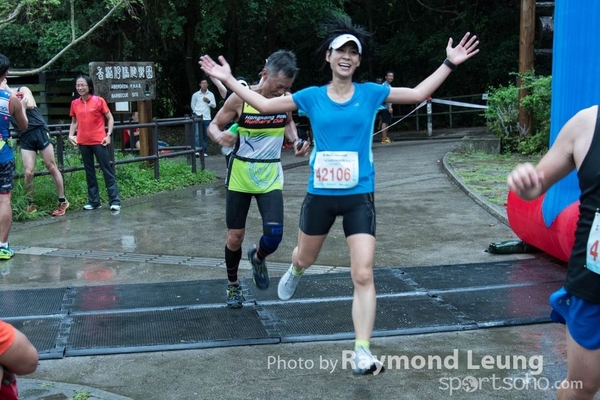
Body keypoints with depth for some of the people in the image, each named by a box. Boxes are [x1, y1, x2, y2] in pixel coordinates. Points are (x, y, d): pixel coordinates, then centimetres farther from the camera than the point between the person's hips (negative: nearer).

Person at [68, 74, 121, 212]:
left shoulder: (99, 100, -5)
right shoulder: (75, 103, 6)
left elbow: (110, 118, 0)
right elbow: (74, 122, 17)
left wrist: (108, 135, -10)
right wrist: (71, 135, 2)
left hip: (99, 141, -4)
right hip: (83, 142, 4)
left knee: (107, 170, -2)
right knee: (89, 172, 10)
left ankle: (115, 201, -1)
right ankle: (94, 201, 17)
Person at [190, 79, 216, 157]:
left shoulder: (210, 94, 7)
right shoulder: (195, 95, 3)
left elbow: (214, 105, 5)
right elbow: (193, 105, 13)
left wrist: (208, 101, -11)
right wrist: (197, 112, 7)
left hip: (207, 118, 2)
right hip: (198, 117, -2)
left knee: (206, 135, 4)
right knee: (197, 134, -12)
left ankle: (204, 151, 11)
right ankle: (197, 150, -20)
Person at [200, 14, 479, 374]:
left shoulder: (371, 93, -1)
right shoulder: (311, 96, 0)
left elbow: (418, 93, 3)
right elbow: (264, 105, 7)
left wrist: (449, 64, -2)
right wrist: (229, 80, 5)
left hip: (359, 196, -1)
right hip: (320, 194, 1)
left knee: (364, 275, -11)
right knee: (306, 258, 24)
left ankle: (362, 351, -5)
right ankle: (295, 272, 63)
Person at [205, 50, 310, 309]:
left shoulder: (286, 100, -6)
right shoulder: (240, 98, -16)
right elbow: (213, 125, -6)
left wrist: (296, 141, -6)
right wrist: (220, 137, -29)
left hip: (270, 176, 2)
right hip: (240, 176, -2)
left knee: (274, 234, -13)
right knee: (235, 237, 6)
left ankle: (257, 258, 23)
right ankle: (233, 284, 32)